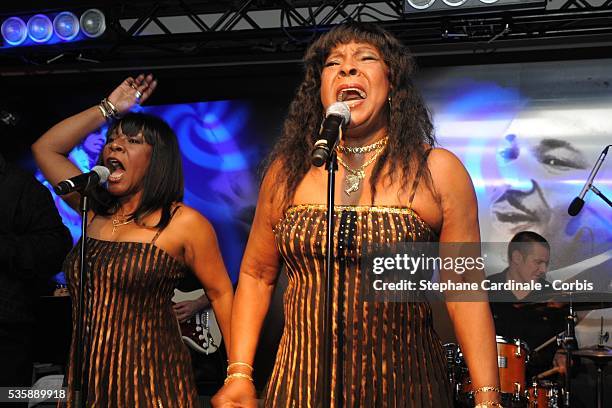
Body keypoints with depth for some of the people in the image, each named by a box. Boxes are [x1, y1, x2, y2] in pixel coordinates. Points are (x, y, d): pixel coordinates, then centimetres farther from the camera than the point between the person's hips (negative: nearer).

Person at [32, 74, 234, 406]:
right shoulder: (95, 211, 9)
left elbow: (222, 294, -1)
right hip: (85, 380, 5)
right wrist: (107, 109, 12)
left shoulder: (183, 223, -7)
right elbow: (45, 148, 14)